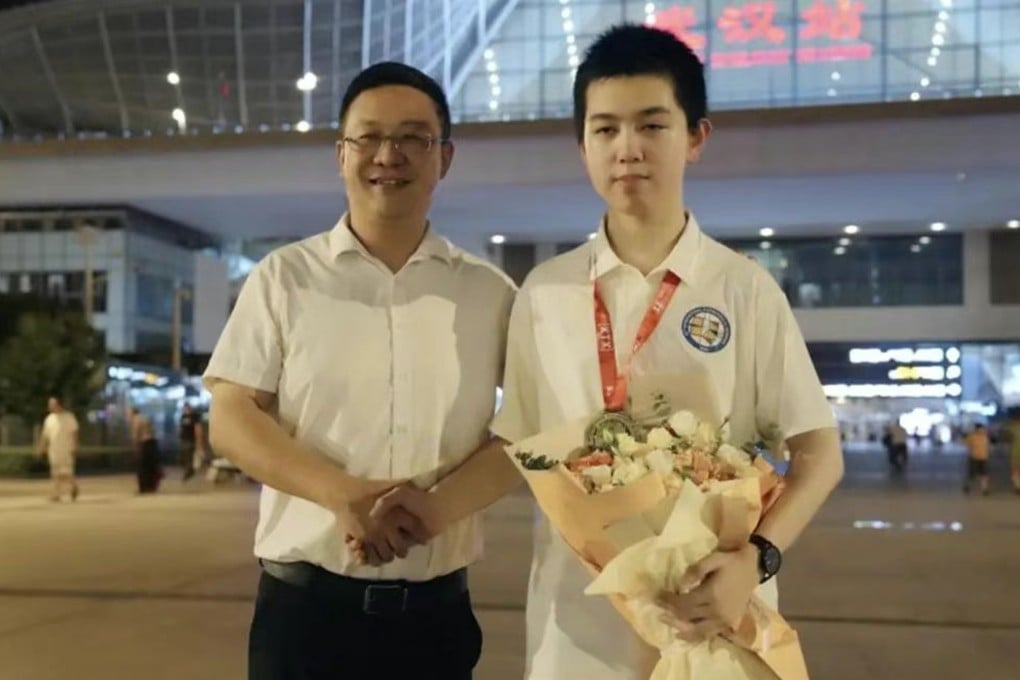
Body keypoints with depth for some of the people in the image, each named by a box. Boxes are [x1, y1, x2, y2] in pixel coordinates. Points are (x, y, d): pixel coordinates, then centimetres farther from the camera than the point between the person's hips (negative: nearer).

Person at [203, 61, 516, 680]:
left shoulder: (489, 292, 5)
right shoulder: (285, 277, 2)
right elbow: (230, 420, -2)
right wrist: (344, 495, -17)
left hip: (436, 607, 1)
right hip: (305, 600, -1)